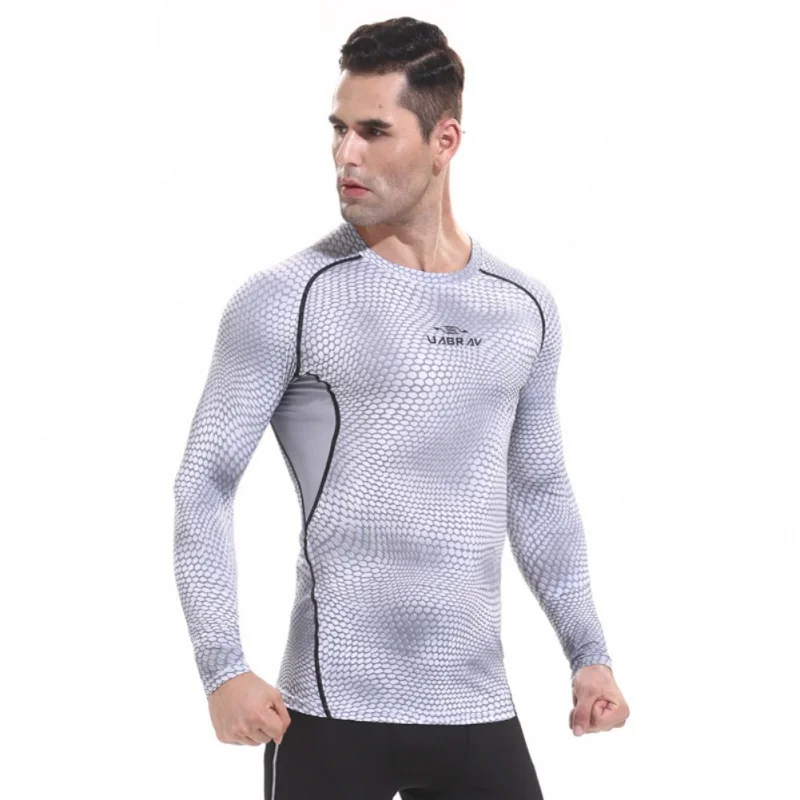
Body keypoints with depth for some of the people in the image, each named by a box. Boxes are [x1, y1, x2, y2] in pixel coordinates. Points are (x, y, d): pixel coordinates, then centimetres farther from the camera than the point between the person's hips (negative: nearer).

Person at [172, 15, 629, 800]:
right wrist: (222, 669, -15)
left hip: (479, 712, 4)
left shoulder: (524, 307, 8)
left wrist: (589, 653, 12)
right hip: (333, 712, -4)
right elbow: (205, 484, -6)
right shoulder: (286, 300, -6)